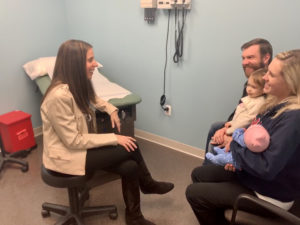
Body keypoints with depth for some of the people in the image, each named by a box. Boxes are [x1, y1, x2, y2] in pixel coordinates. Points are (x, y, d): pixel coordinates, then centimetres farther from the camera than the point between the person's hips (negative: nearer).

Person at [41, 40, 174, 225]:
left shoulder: (79, 85, -2)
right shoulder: (60, 96, -28)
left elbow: (92, 99, 23)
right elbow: (73, 141, -25)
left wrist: (111, 110, 4)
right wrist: (114, 139, -21)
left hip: (82, 146, 8)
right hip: (67, 157, -8)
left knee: (130, 167, -11)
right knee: (131, 147, -15)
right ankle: (147, 184, 11)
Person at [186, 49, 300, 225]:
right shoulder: (276, 102, -2)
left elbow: (267, 168, -33)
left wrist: (234, 145, -19)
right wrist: (237, 155, -8)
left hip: (269, 195, -8)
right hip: (248, 169, 9)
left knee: (193, 193, -7)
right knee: (198, 174, 13)